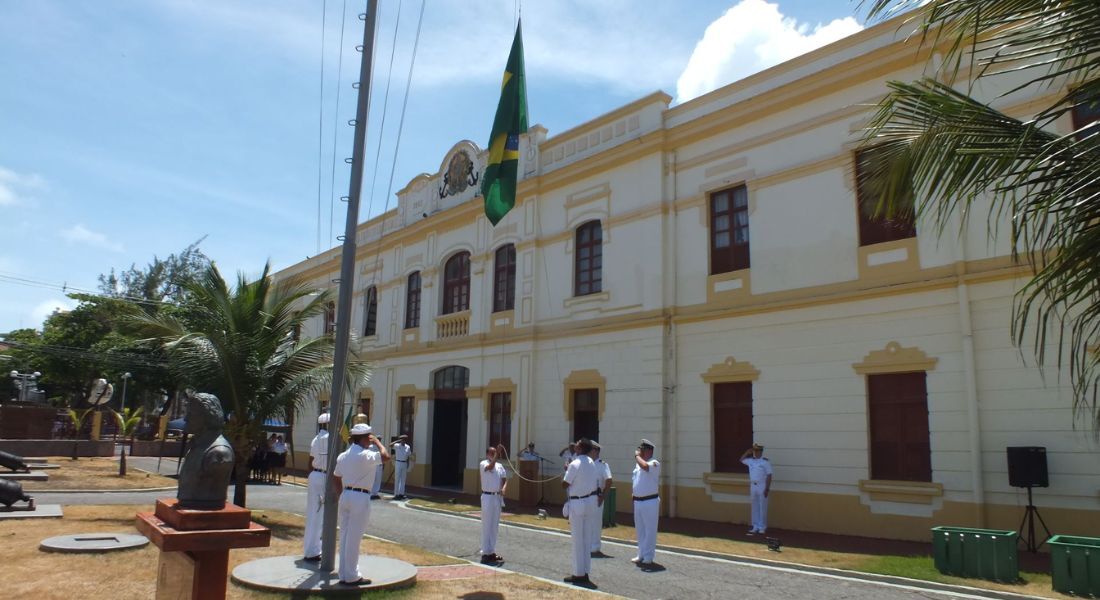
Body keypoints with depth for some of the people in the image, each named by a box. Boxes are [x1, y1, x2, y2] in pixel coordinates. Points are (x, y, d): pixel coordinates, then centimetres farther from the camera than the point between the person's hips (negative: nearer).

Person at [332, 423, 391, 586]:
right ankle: (352, 576, 7)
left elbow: (336, 478, 17)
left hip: (345, 495, 8)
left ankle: (343, 574, 21)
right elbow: (385, 456, -19)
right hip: (360, 498, -8)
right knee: (354, 538, -1)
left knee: (345, 536, 13)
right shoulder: (365, 455, -14)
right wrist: (377, 441, -4)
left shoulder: (343, 456, 12)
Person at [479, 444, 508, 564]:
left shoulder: (500, 466, 11)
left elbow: (505, 479, 8)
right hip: (488, 497, -6)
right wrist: (497, 453, -34)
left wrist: (503, 488, -12)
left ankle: (491, 551, 21)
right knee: (487, 525, -2)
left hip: (498, 497, 6)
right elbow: (490, 466, -29)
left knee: (495, 526, 12)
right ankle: (486, 552, 3)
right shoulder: (483, 464, -7)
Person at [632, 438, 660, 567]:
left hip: (649, 502, -8)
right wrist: (632, 493, 13)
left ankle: (648, 558, 5)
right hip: (637, 501, 8)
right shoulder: (638, 464, 12)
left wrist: (637, 456, -19)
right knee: (640, 530, 16)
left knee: (650, 531, -1)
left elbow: (645, 466, -34)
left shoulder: (654, 463, -12)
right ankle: (641, 555, 27)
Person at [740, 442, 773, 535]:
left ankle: (762, 527, 5)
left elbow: (769, 476, -10)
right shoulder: (751, 460, 7)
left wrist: (767, 488, -15)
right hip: (753, 486, 6)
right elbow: (741, 460, 26)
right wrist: (747, 452, 11)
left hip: (762, 486, -5)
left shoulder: (765, 461, -9)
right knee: (755, 507, 10)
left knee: (762, 508, -1)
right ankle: (755, 527, 17)